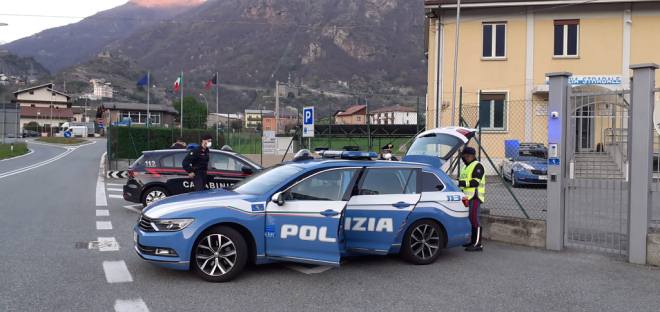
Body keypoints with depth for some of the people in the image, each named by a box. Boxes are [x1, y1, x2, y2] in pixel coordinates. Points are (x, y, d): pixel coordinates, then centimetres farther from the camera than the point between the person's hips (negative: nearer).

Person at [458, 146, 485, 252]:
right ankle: (473, 242, 18)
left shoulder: (477, 166, -8)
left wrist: (462, 183, -25)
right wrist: (458, 182, 15)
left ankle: (478, 244, -12)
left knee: (474, 219, -12)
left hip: (474, 197, -10)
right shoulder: (466, 167, 24)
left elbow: (476, 182, -19)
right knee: (469, 219, 11)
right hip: (467, 197, 10)